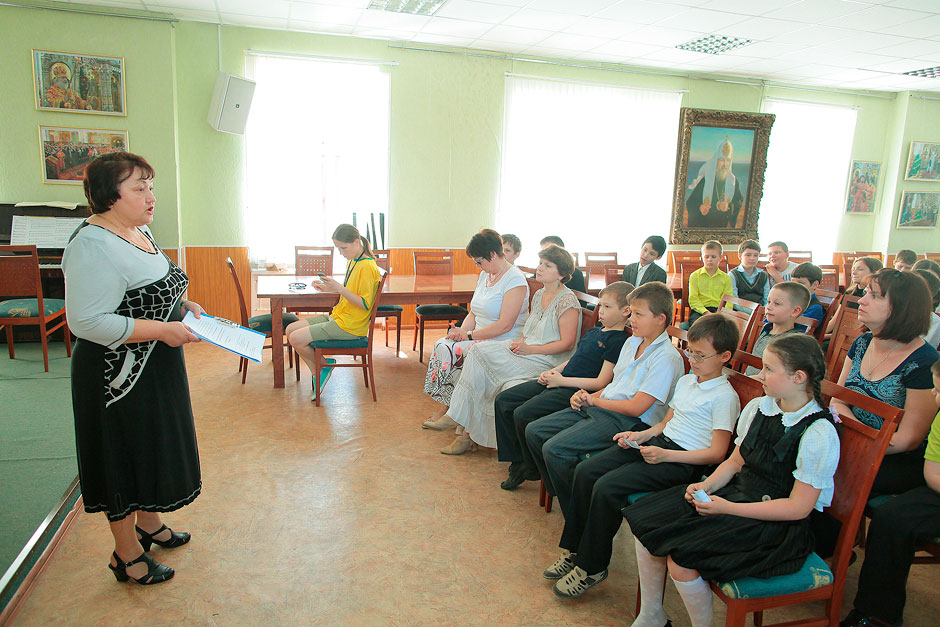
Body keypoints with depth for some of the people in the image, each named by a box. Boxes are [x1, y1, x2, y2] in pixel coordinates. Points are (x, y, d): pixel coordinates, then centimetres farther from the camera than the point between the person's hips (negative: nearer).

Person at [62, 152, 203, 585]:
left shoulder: (139, 232, 8)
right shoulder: (93, 247, -23)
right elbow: (87, 322, -28)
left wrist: (181, 306, 6)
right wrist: (162, 330, -27)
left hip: (157, 370, 10)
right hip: (121, 375, -10)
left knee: (154, 447, 22)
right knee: (125, 456, 6)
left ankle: (149, 524, 43)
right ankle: (127, 555, 25)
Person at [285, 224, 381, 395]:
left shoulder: (367, 267, -19)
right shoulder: (352, 260, 11)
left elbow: (365, 304, -21)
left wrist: (339, 288, -26)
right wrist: (329, 289, 6)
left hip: (350, 326, -10)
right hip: (338, 317, 10)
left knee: (296, 339, -15)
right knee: (290, 329, 7)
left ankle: (324, 365, 11)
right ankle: (317, 375, 8)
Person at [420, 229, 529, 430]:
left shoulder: (515, 279, -15)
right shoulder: (485, 274, 14)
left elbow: (505, 325, -21)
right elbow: (474, 313, 16)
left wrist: (469, 335, -17)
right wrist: (462, 331, -4)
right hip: (480, 338, 9)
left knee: (453, 352, -22)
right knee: (442, 345, -14)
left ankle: (451, 412, -5)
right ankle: (444, 409, -10)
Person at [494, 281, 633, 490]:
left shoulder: (617, 340, -11)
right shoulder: (594, 331, 17)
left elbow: (601, 383, -17)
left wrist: (561, 380, -15)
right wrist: (553, 371, 6)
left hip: (575, 391, -10)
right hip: (558, 381, 10)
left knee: (523, 414, -25)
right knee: (503, 401, 3)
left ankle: (533, 469, -1)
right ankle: (517, 461, 10)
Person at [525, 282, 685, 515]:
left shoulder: (667, 358, -15)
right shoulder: (631, 342, 14)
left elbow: (636, 407, -18)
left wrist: (594, 400, -7)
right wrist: (587, 397, 1)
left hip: (627, 421, -9)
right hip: (597, 407, 10)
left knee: (554, 449, -24)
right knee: (534, 432, 1)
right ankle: (560, 493, 13)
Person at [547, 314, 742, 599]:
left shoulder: (724, 397, -10)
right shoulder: (685, 381, 16)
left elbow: (716, 453, -14)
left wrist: (665, 455, -21)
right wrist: (640, 435, 4)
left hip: (682, 461, -8)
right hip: (657, 441, 9)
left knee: (607, 488, -24)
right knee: (585, 471, -7)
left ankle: (592, 567, -5)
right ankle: (574, 550, 6)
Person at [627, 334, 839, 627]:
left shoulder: (819, 434, -18)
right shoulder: (757, 407, 3)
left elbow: (798, 507, -17)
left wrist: (729, 508, -21)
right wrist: (708, 485, -7)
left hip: (778, 525, -7)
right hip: (738, 492, 7)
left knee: (680, 559, -25)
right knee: (645, 522, -7)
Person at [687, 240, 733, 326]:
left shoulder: (726, 278, 16)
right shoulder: (695, 276, 12)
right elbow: (693, 299, 3)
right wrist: (705, 312, -14)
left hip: (718, 310, 1)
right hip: (699, 310, -1)